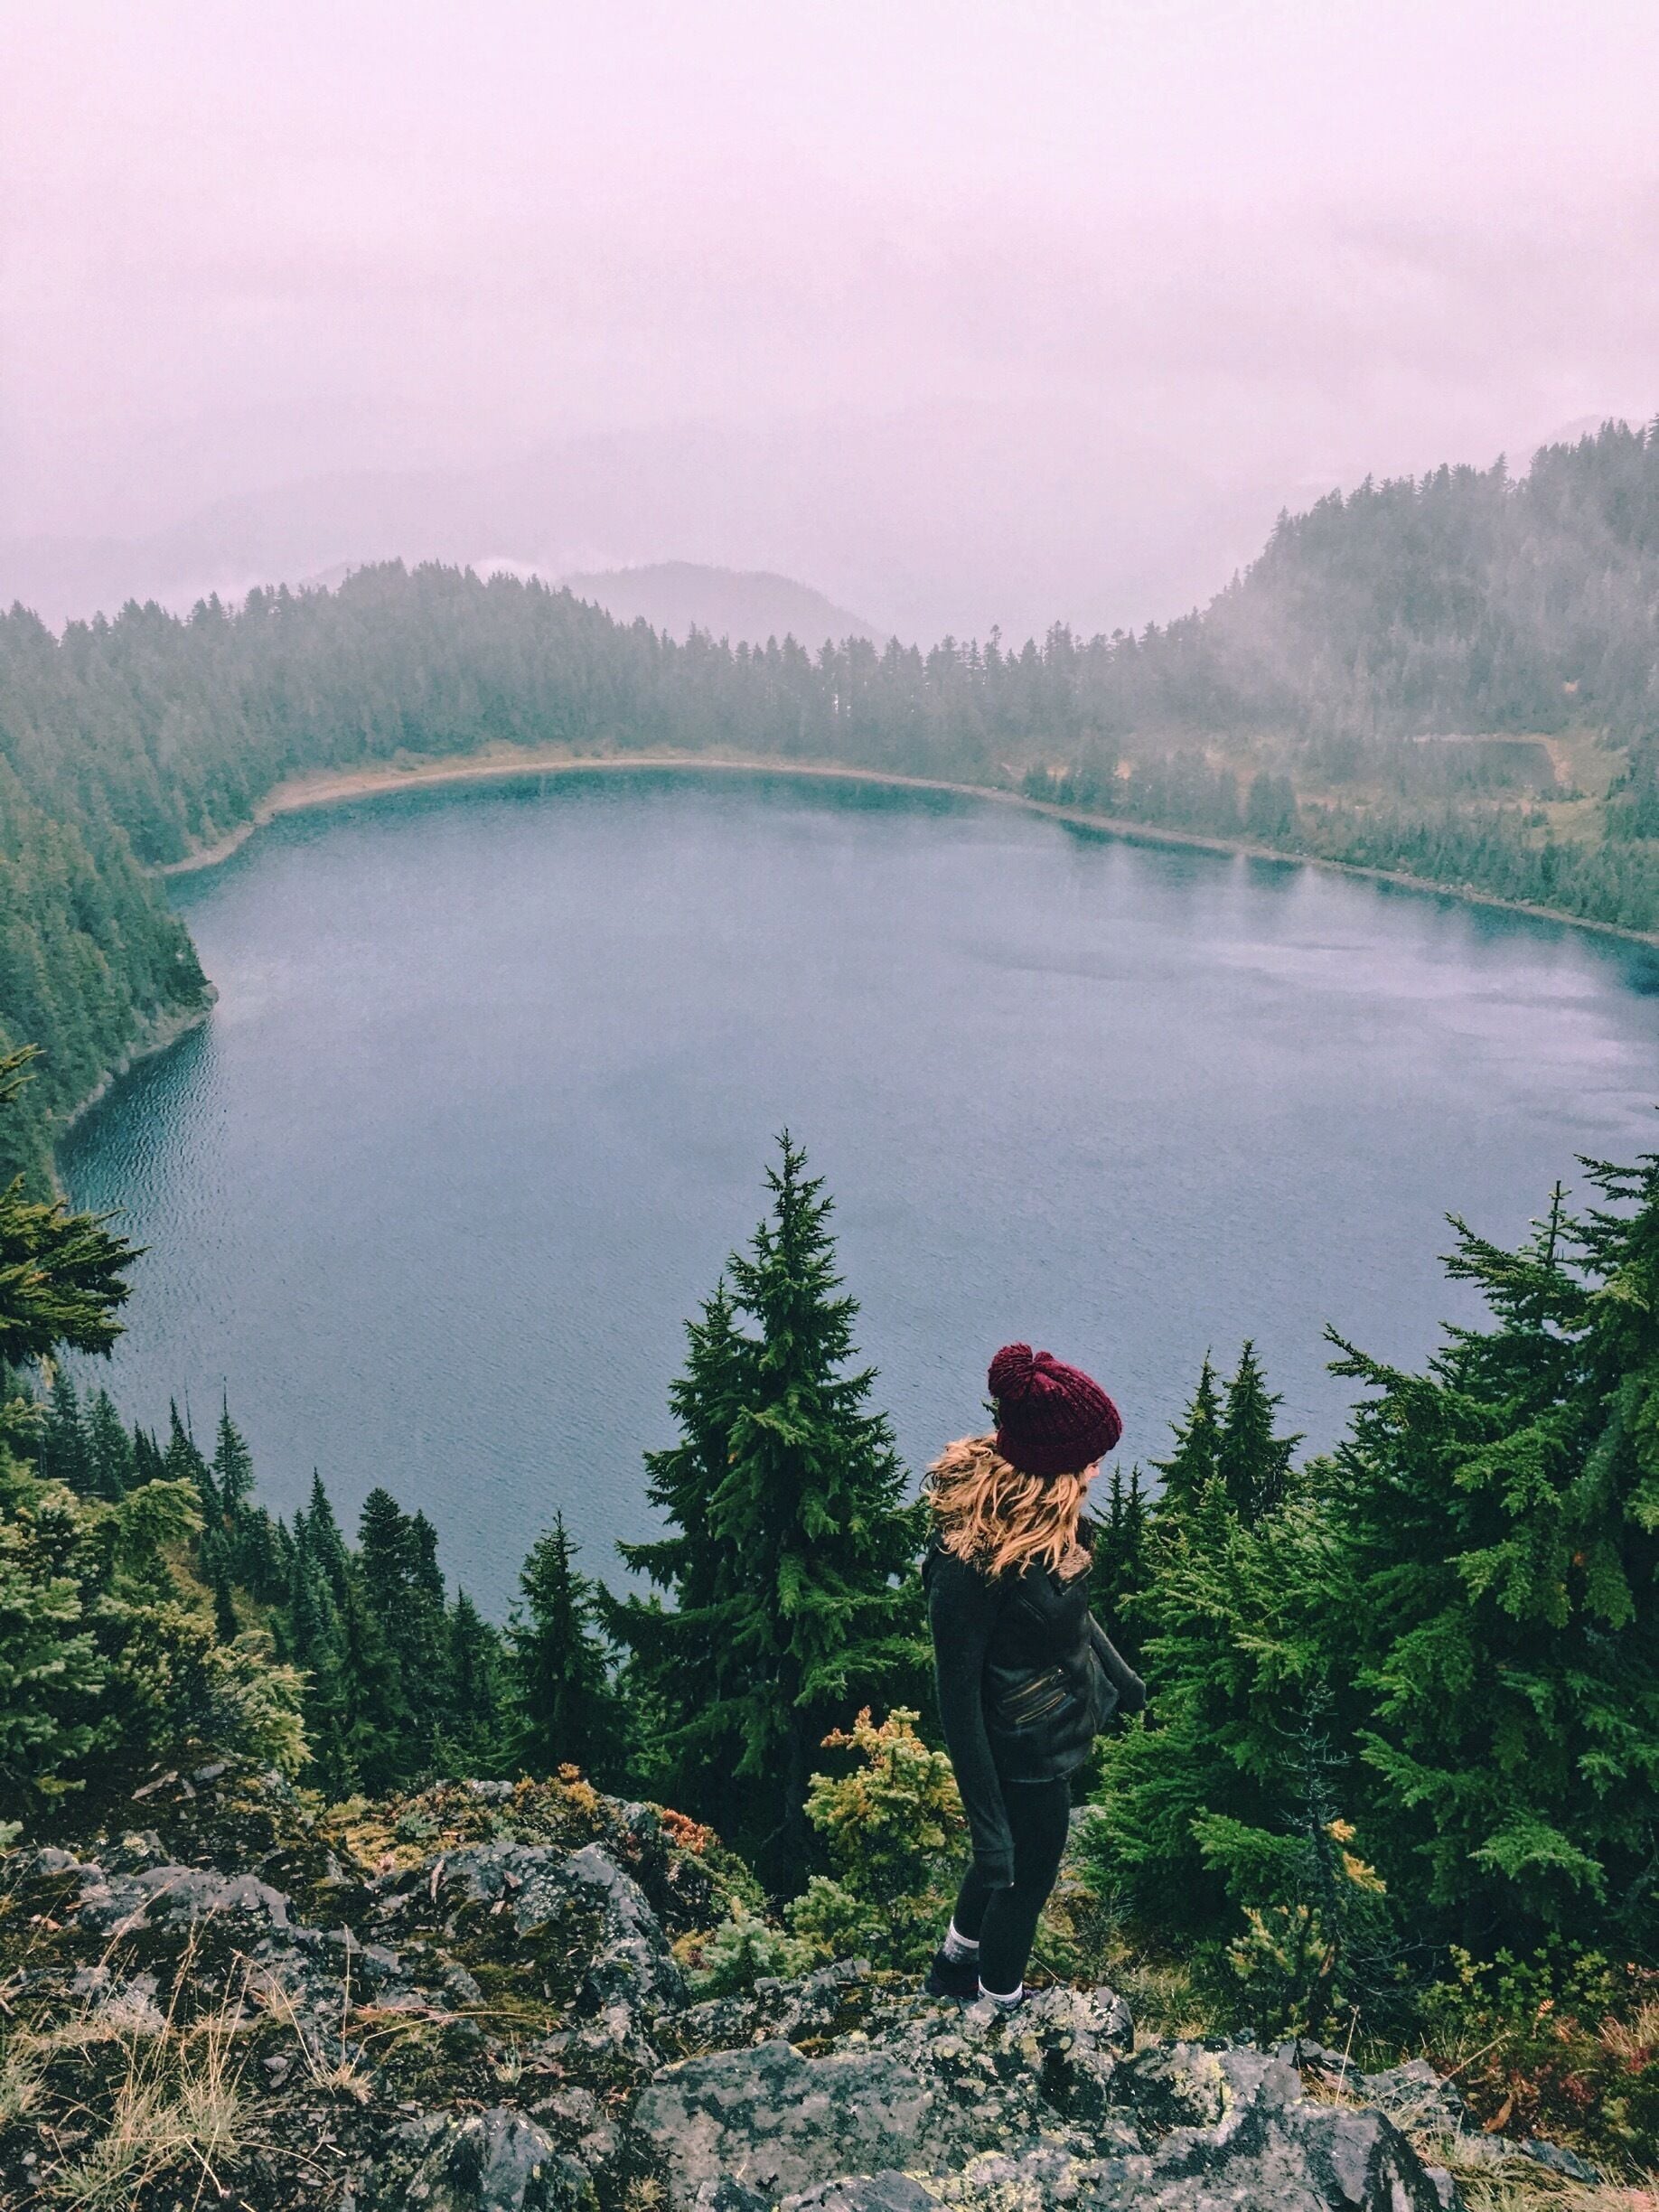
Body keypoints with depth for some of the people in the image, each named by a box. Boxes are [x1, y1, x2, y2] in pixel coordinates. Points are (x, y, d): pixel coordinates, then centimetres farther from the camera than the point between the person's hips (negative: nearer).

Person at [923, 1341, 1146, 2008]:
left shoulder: (1041, 1516, -12)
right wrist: (987, 1822, -21)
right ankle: (999, 2003, 48)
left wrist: (1124, 1681, 22)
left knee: (1014, 1858, 29)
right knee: (1026, 1875, 19)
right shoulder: (970, 1556, -37)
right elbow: (957, 1695, -27)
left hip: (1065, 1718, 8)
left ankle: (955, 1962, 56)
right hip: (1028, 1751, -8)